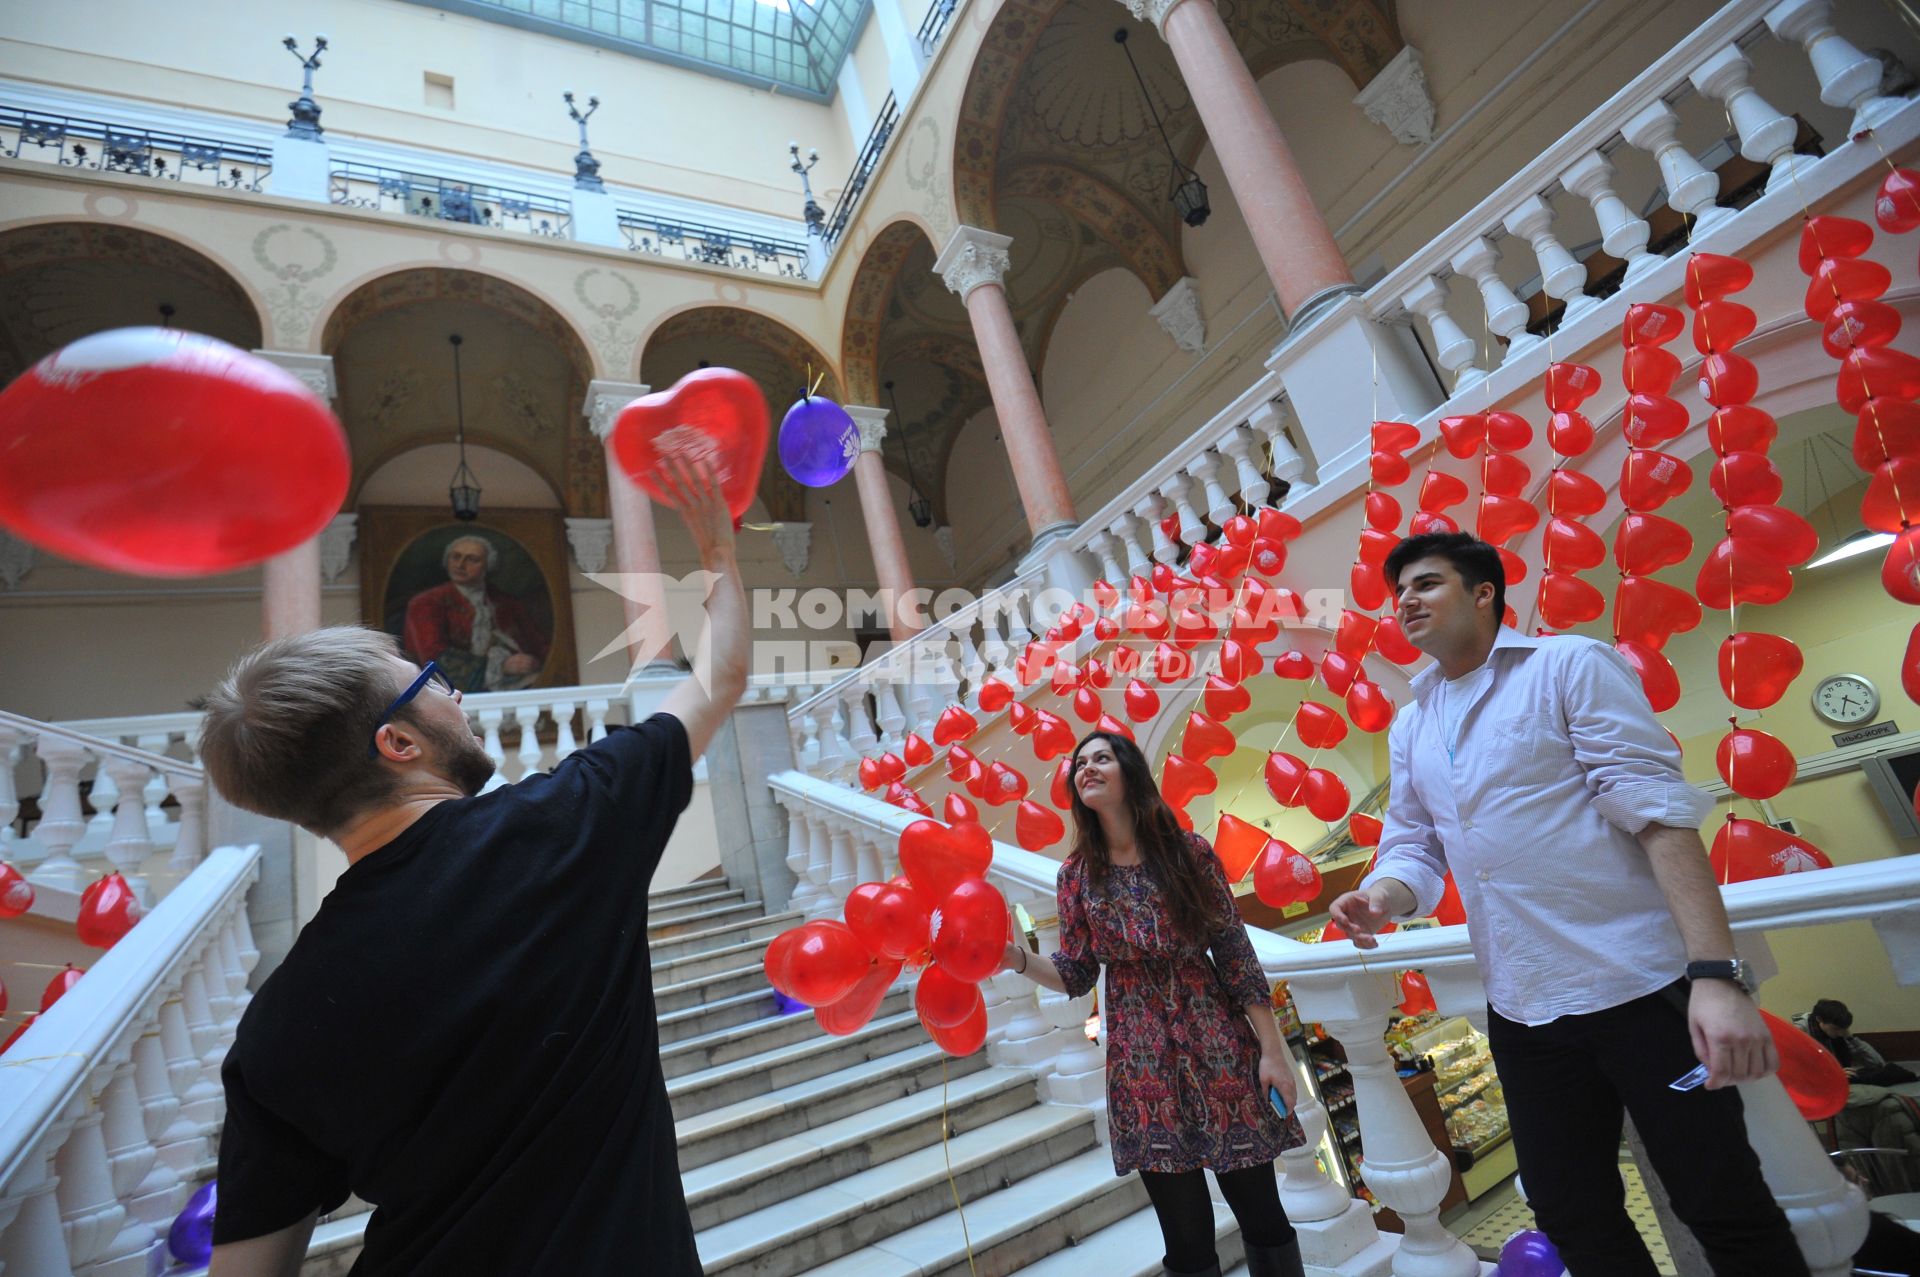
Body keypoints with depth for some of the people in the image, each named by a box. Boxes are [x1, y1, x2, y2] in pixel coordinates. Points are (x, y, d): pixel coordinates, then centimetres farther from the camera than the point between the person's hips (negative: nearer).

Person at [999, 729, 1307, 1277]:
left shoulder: (1190, 852, -5)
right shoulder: (1078, 874, 0)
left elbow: (1235, 954, -2)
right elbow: (1077, 975, 1)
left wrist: (1272, 1050, -3)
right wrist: (1015, 958, -16)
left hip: (1219, 1047, -1)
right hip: (1142, 1063, 1)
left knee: (1262, 1214, 10)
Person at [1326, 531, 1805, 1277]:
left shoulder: (1570, 665, -6)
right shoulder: (1410, 726, 11)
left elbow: (1659, 812, -14)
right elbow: (1414, 845, 12)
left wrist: (1715, 974, -21)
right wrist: (1381, 896, -11)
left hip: (1639, 986, -5)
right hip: (1521, 1010, 5)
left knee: (1724, 1208, 6)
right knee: (1573, 1216, 16)